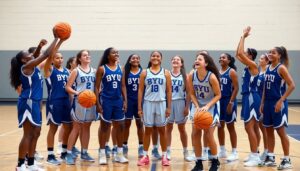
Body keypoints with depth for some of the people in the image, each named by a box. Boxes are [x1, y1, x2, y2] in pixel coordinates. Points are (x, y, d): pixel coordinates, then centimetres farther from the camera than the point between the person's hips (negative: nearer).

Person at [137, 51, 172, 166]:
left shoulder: (166, 73, 3)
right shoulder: (145, 73, 3)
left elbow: (169, 91, 3)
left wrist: (169, 107, -3)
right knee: (147, 130, 5)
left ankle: (164, 156, 14)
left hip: (161, 103, 0)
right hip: (148, 103, 0)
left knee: (162, 130, 6)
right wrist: (139, 107, -3)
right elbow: (140, 90, 2)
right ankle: (145, 156, 12)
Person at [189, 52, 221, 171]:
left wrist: (207, 106, -26)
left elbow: (218, 95, -16)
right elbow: (192, 94, -1)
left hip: (211, 107, -4)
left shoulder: (212, 77, -23)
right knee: (195, 134, 0)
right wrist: (197, 106, -16)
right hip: (198, 106, 5)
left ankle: (215, 161, 19)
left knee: (209, 136, -3)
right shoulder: (191, 76, -12)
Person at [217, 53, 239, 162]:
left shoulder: (232, 72, -8)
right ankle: (222, 151, 22)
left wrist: (231, 102, -19)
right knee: (220, 126, 10)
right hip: (218, 101, 6)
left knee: (230, 126, 0)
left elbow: (236, 88, -13)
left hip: (228, 101, -6)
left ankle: (234, 152, 8)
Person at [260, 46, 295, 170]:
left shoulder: (281, 68, -12)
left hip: (278, 103, -7)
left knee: (281, 131, -2)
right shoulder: (268, 68, 10)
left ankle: (287, 160, 6)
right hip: (268, 103, 7)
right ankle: (270, 157, 21)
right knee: (269, 130, 11)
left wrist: (281, 101, -21)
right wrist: (262, 103, 12)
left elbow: (292, 85, -18)